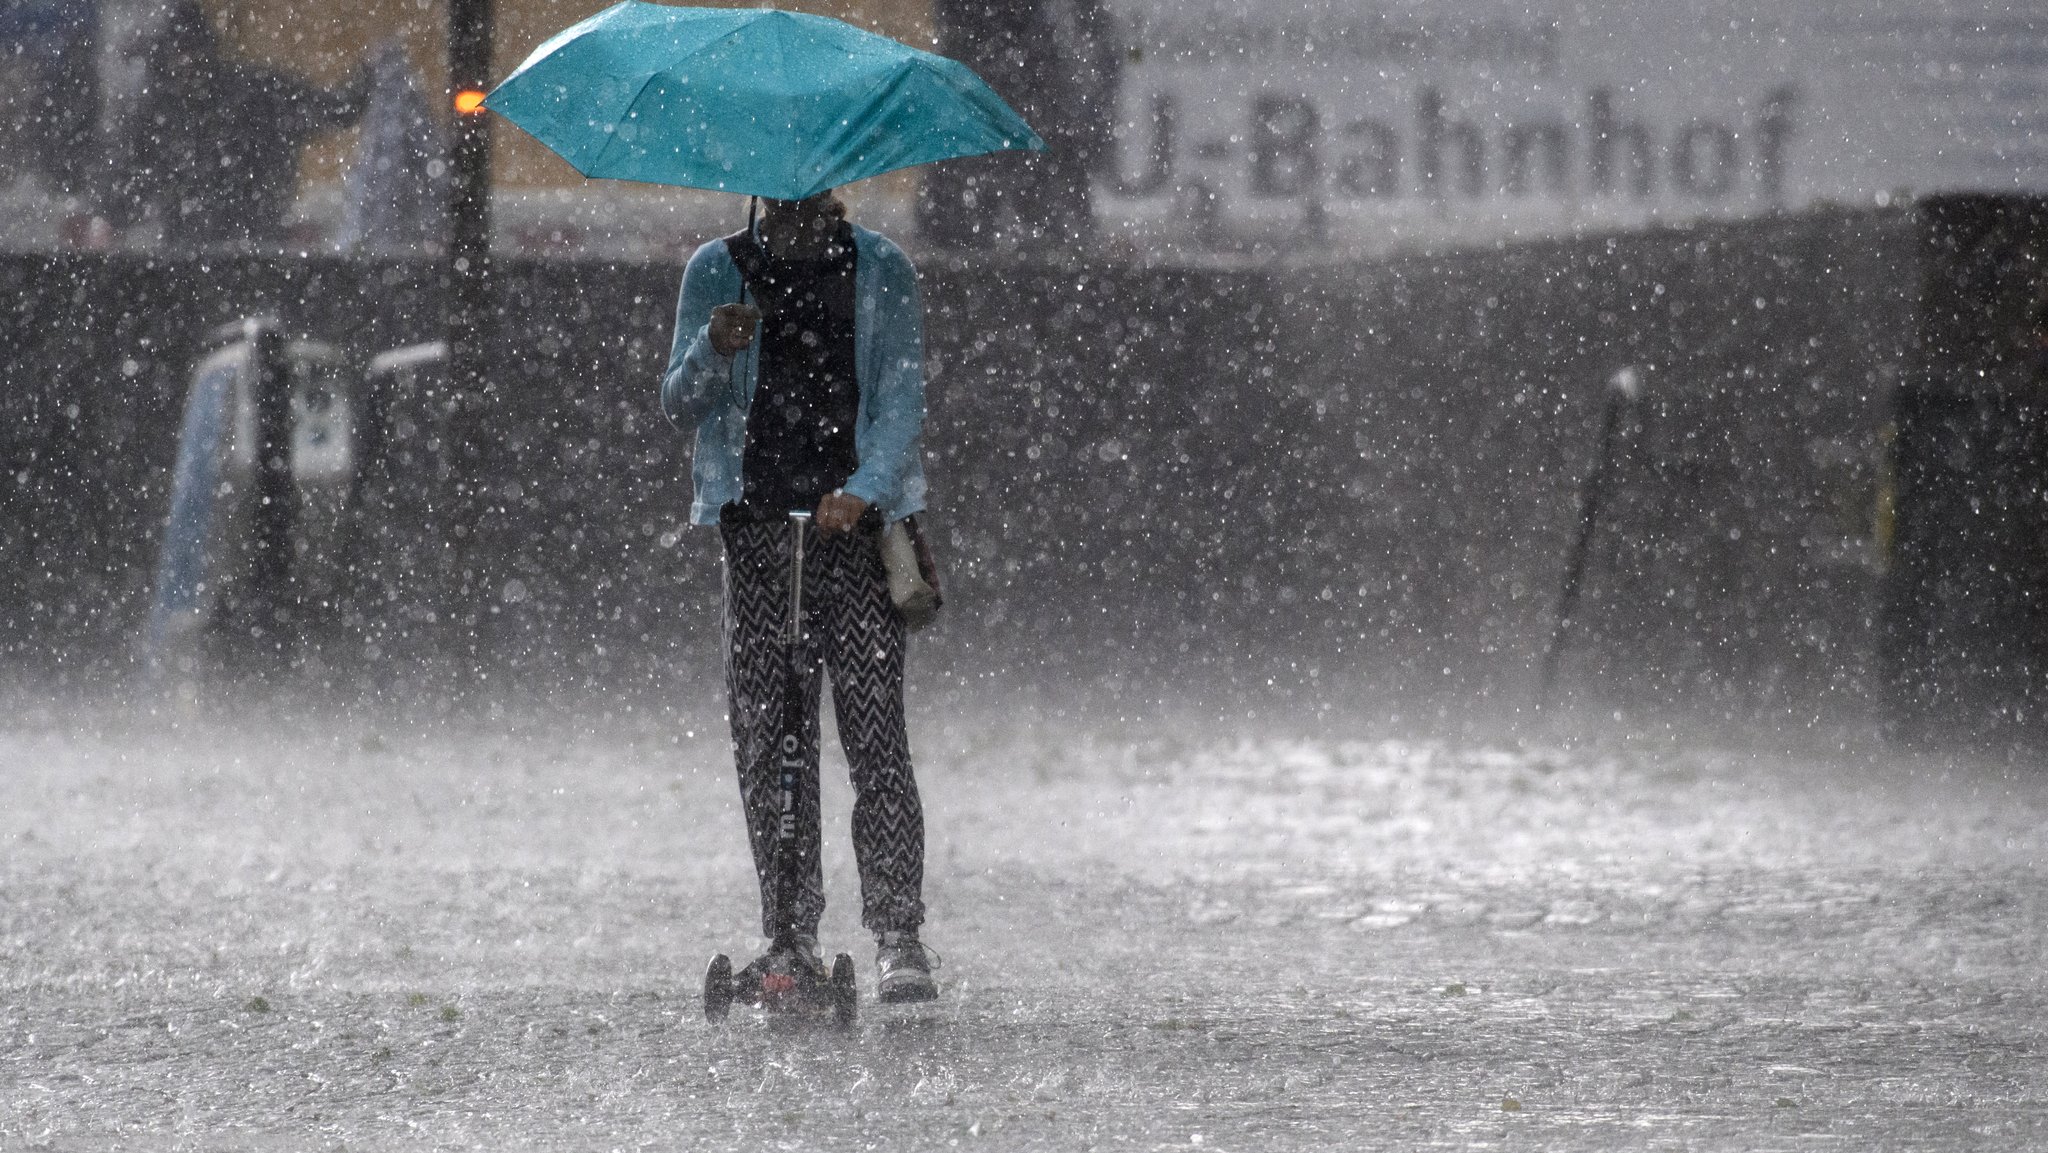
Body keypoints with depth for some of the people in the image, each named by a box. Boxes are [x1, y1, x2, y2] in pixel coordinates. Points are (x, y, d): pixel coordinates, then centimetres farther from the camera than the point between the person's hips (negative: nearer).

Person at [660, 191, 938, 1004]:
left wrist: (862, 490, -17)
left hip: (853, 521, -2)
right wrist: (714, 351, -15)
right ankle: (790, 938, 5)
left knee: (875, 732, -9)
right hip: (756, 524, 2)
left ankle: (897, 936, -8)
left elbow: (901, 397, 0)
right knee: (766, 738, 0)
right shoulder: (718, 272, 10)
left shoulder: (879, 272, 6)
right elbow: (681, 406, 7)